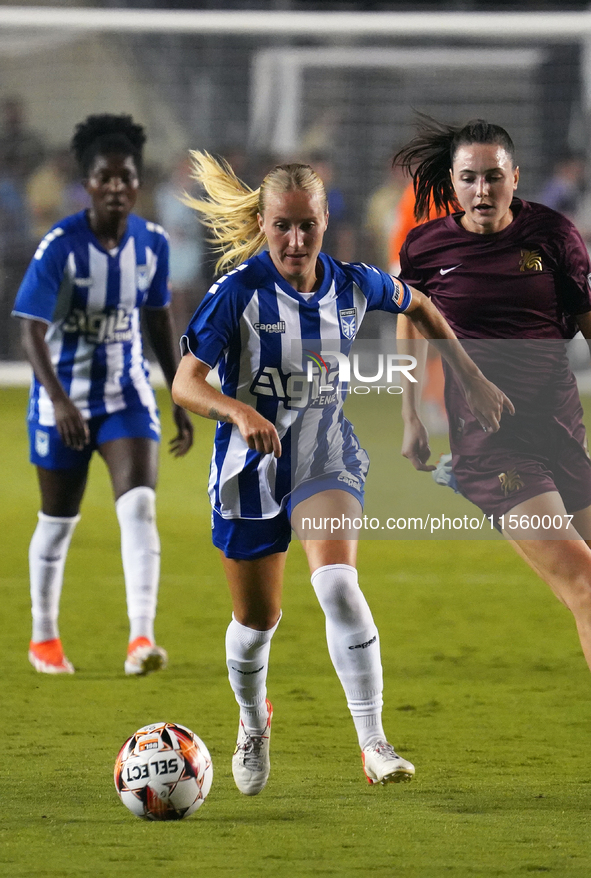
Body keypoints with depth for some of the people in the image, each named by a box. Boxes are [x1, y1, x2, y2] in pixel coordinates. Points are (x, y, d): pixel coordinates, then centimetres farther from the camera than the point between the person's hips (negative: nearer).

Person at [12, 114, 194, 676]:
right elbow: (32, 331, -22)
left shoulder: (151, 244, -3)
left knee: (138, 506, -16)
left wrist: (182, 401, 12)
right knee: (58, 520, 10)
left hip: (126, 393, 3)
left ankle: (141, 638, -22)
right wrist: (58, 398, -37)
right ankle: (43, 638, 30)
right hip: (64, 399, -3)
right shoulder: (60, 247, -18)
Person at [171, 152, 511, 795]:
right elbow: (184, 382, -26)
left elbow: (419, 307, 16)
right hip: (250, 468, -1)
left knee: (337, 582, -26)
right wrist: (239, 410, -45)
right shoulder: (239, 290, -18)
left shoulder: (353, 284, -7)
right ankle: (253, 725, 43)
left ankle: (373, 744, -23)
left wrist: (473, 380, 14)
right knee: (257, 620, 11)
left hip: (326, 459, 1)